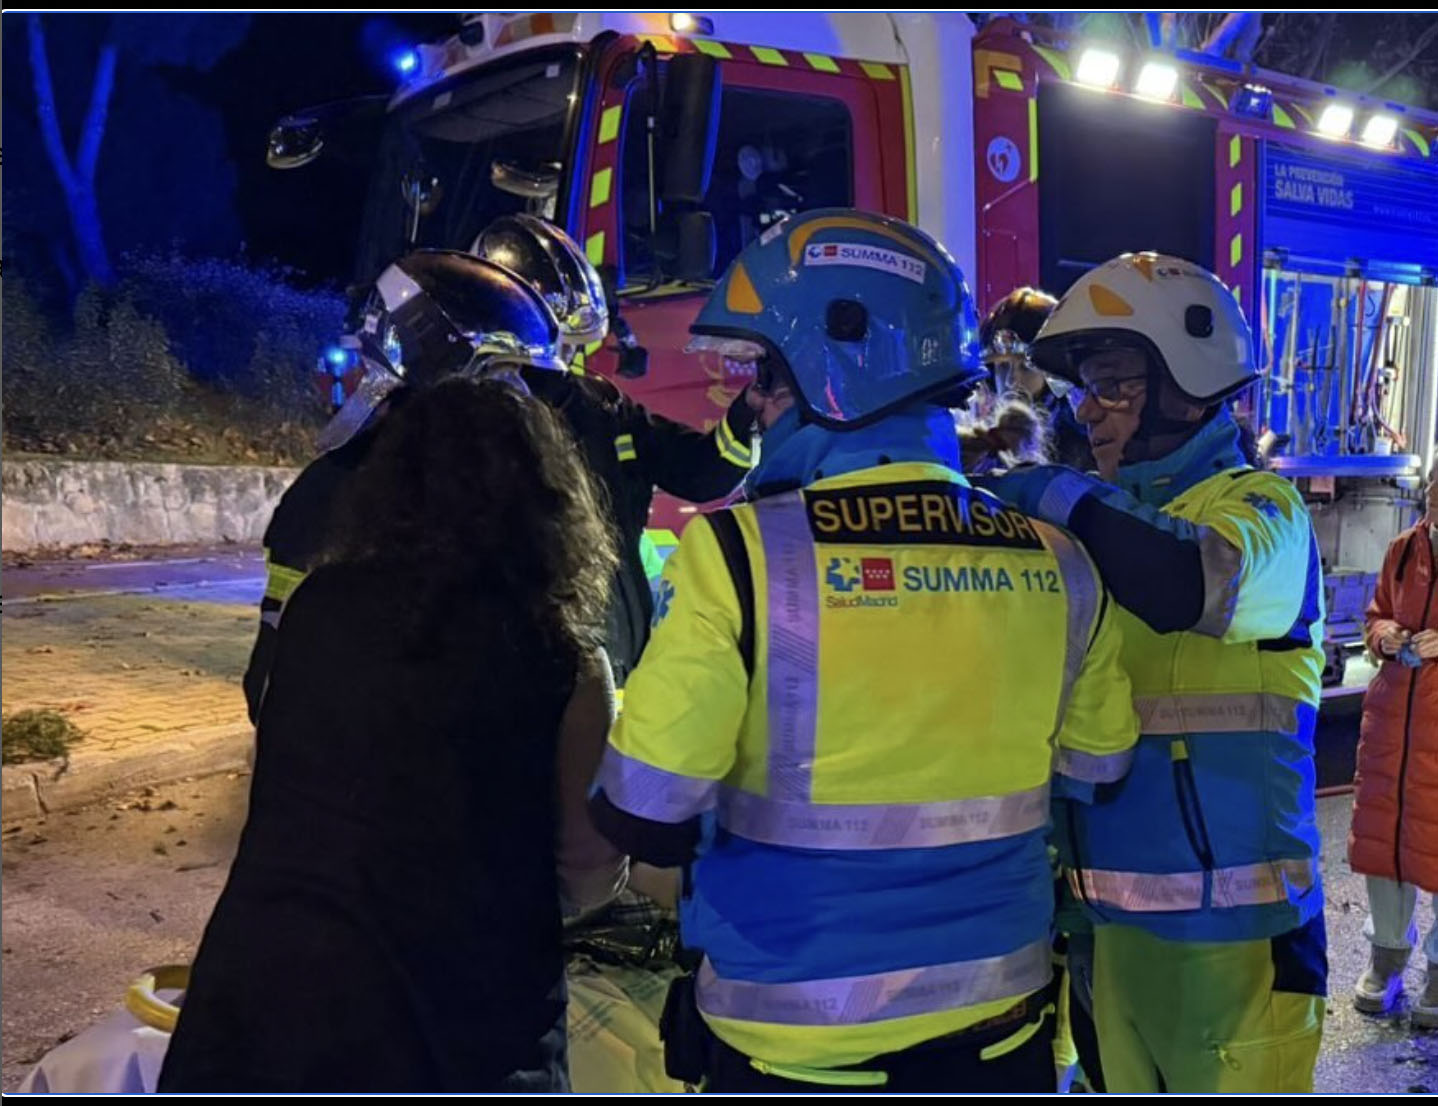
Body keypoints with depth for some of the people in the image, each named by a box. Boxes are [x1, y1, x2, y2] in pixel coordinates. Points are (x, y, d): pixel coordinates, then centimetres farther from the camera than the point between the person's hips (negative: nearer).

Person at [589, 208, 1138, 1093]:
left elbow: (646, 820, -16)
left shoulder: (740, 554, -20)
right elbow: (1096, 776, 7)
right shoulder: (1059, 565, -6)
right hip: (999, 1032, 4)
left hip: (793, 1042, -3)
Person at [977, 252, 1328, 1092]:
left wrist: (1052, 495, -22)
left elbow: (1191, 584, -34)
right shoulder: (1117, 521, 13)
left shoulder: (1259, 507, -10)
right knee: (1129, 1081, 20)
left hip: (1230, 925, -7)